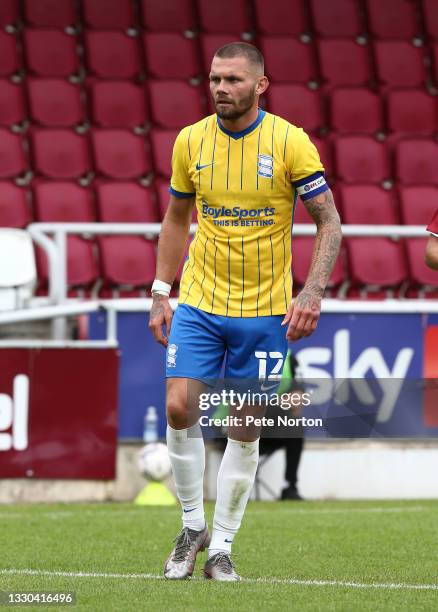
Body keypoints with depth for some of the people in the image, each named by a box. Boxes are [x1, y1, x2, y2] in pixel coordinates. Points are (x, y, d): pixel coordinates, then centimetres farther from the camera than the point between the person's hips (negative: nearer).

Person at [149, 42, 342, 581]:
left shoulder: (290, 142, -10)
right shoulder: (189, 141, 0)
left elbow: (329, 221, -6)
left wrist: (313, 293, -18)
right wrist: (161, 294, 9)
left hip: (264, 311, -2)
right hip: (198, 303, 2)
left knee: (245, 430, 1)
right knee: (179, 409, -10)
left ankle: (221, 546, 13)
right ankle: (192, 525, 10)